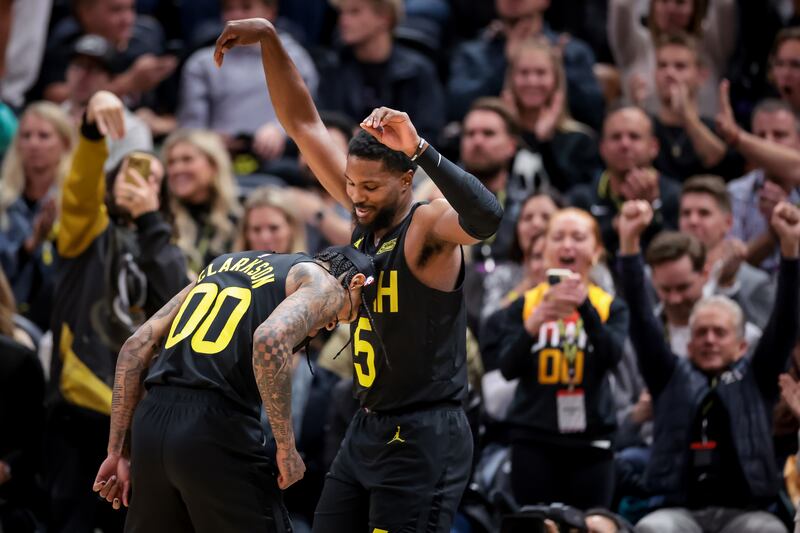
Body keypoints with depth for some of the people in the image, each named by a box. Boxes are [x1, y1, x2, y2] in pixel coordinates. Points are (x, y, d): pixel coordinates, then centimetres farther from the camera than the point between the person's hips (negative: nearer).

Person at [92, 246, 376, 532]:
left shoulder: (229, 262, 27)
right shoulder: (322, 283, 6)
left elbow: (137, 345, 21)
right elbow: (271, 340, -18)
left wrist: (118, 452, 20)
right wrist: (286, 447, -11)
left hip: (151, 423, 7)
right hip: (216, 431, -7)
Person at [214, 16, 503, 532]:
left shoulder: (428, 225, -15)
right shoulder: (367, 214, 6)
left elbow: (487, 218, -39)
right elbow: (303, 123, 9)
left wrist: (419, 149, -44)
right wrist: (270, 40, 2)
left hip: (424, 439, -9)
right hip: (368, 430, 9)